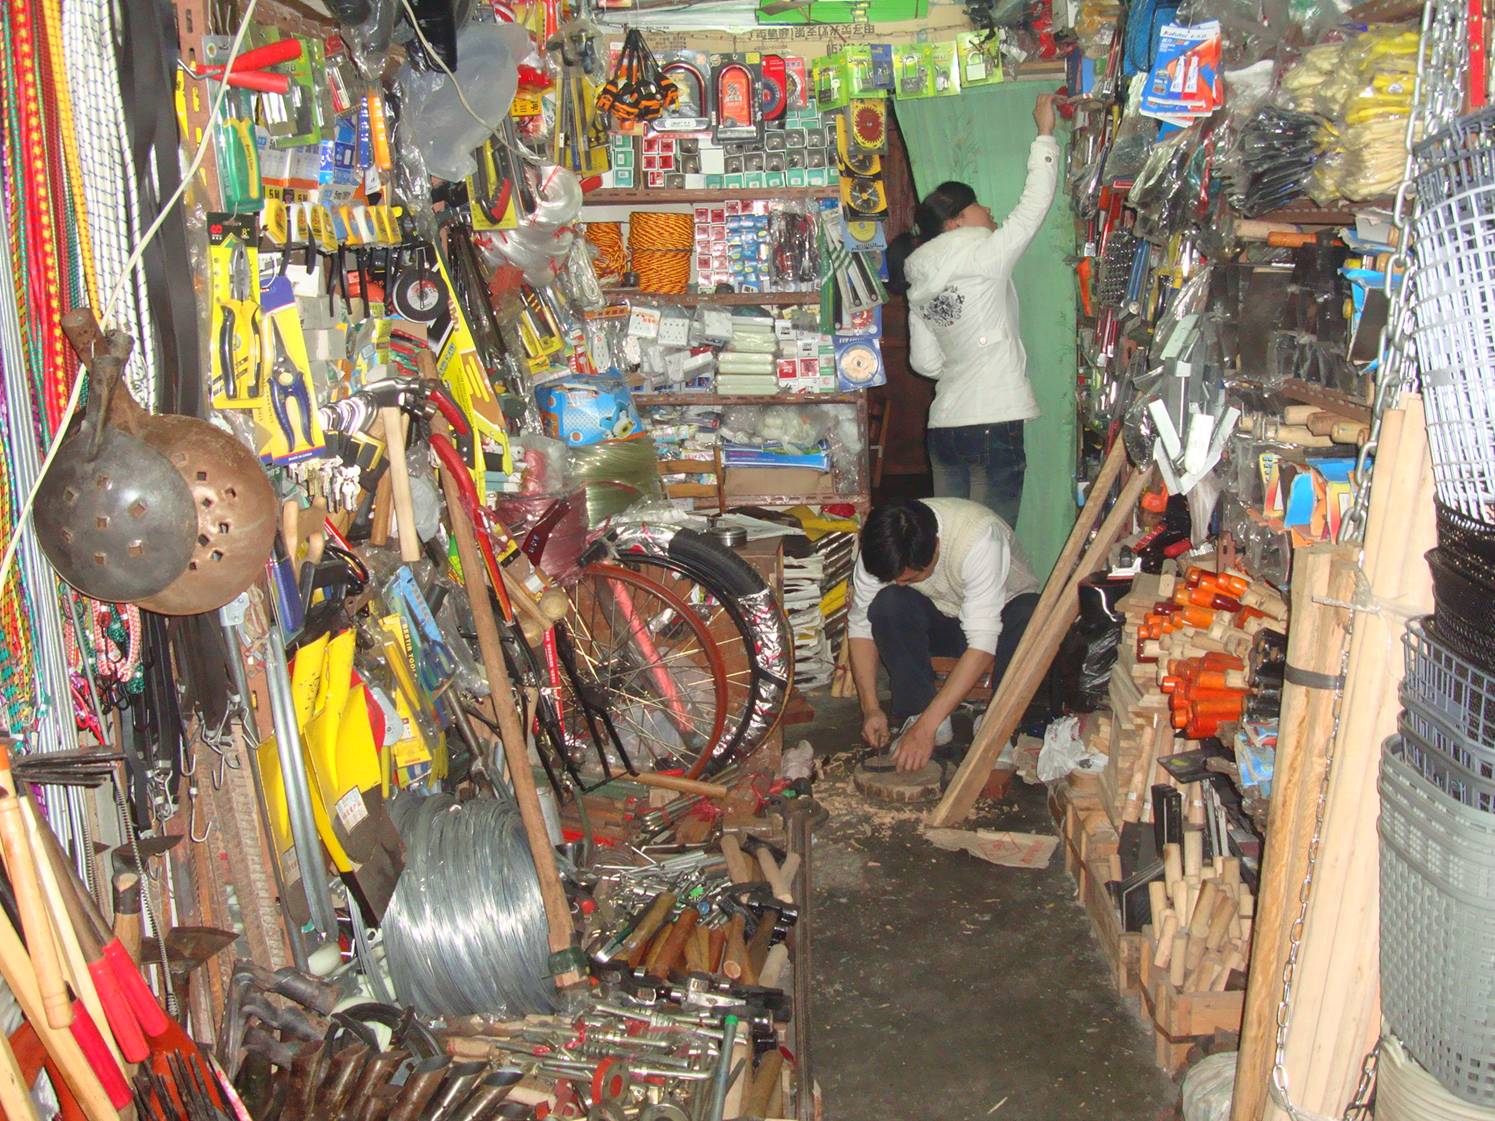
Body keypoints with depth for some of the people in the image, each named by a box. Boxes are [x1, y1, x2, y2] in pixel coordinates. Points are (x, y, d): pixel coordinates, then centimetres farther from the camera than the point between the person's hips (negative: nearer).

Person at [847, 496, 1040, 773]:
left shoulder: (978, 539, -38)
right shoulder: (882, 548, -24)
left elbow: (983, 643, -40)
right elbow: (860, 625, -14)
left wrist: (926, 727, -43)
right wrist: (871, 708, -25)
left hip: (1003, 608, -3)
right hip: (941, 618, 3)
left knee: (1029, 615, -37)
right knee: (887, 604, -28)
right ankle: (917, 711, -16)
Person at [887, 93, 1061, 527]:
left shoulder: (920, 285, 12)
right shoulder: (984, 258, -8)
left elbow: (924, 361, 13)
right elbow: (1034, 205, -3)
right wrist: (1045, 134, 7)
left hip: (943, 425, 7)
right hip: (994, 423, -7)